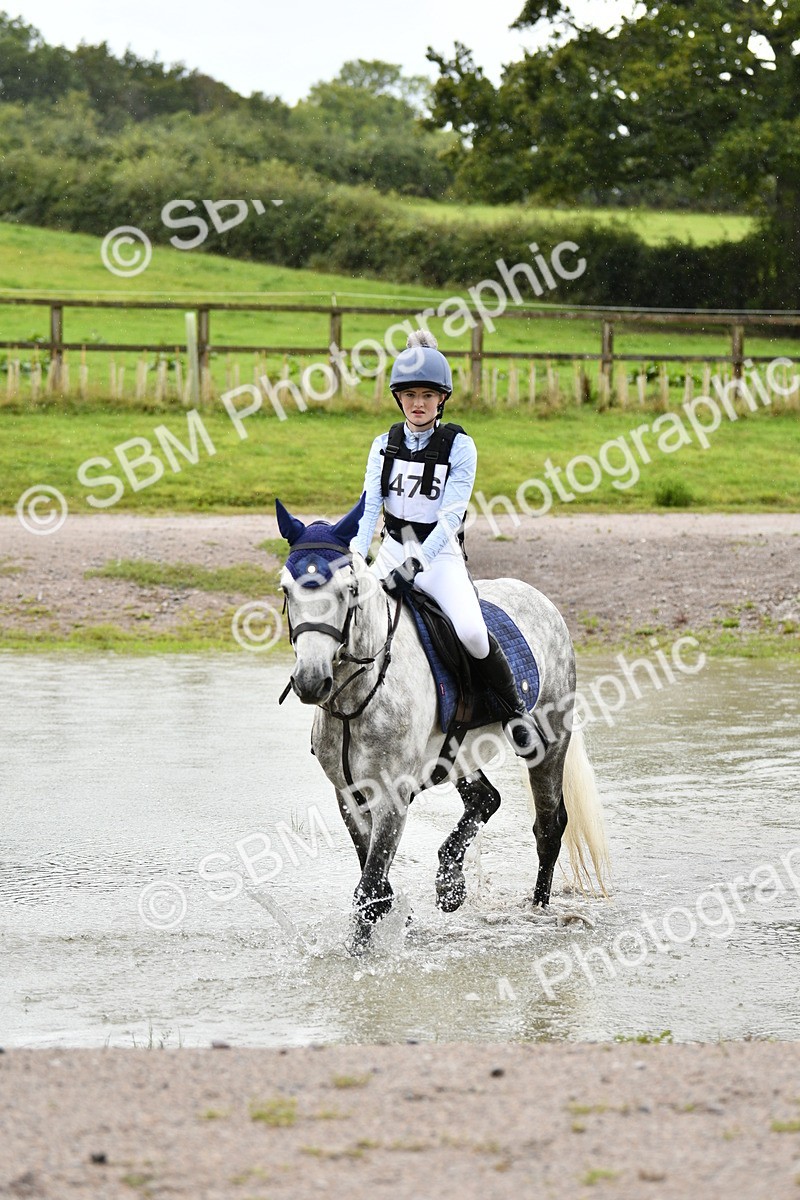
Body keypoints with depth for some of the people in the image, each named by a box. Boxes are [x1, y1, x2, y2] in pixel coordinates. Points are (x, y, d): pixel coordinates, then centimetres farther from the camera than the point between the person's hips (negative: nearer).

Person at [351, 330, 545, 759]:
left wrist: (415, 564, -26)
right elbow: (369, 508, 0)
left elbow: (450, 516, -13)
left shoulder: (459, 446, -6)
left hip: (440, 555, -4)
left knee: (471, 631, -29)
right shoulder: (385, 445, 6)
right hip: (392, 551, 4)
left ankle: (516, 711, -8)